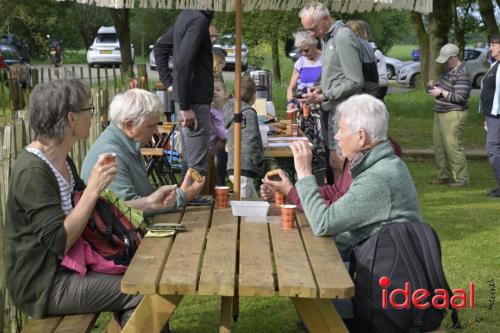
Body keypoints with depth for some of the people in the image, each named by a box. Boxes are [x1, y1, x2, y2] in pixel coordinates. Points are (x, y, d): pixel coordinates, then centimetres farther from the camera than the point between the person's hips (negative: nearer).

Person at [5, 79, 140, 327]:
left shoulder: (62, 160, 9)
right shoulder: (33, 171, -22)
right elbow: (59, 241, -25)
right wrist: (93, 188, -23)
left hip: (65, 267, 9)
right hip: (43, 284, -9)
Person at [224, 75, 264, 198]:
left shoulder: (231, 109, 15)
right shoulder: (248, 113, -11)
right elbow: (250, 141, -20)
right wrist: (259, 162, -10)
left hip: (233, 167, 9)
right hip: (243, 169, -9)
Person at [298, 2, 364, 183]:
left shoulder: (343, 37, -15)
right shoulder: (327, 38, 15)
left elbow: (355, 82, -19)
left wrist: (323, 97, -16)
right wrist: (321, 87, 7)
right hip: (335, 109, 9)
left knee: (338, 162, -9)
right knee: (335, 162, 11)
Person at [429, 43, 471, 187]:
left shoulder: (462, 74, -16)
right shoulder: (449, 69, 12)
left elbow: (460, 97, -21)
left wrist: (441, 92, -15)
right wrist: (434, 86, 7)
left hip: (453, 115, -10)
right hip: (440, 113, 10)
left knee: (453, 146, -9)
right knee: (439, 145, 12)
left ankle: (461, 179, -1)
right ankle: (444, 175, 23)